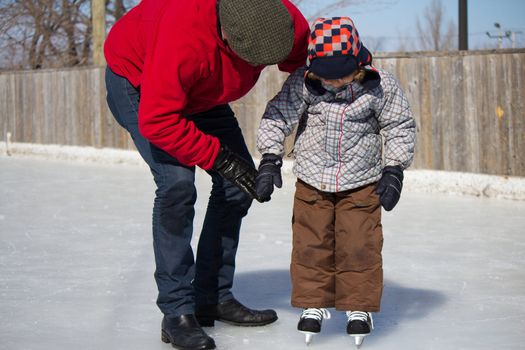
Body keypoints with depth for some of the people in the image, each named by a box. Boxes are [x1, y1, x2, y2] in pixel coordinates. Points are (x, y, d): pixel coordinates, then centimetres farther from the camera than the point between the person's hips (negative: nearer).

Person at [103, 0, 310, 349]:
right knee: (177, 183, -24)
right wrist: (219, 157, -34)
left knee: (239, 184, 2)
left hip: (200, 92, 7)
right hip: (136, 81, -7)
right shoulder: (183, 38, -45)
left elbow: (304, 62, -5)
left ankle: (214, 297, 15)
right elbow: (157, 121, -39)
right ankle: (177, 312, -16)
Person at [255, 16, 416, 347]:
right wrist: (270, 159, -14)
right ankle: (314, 303, 20)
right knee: (311, 243, 5)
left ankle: (360, 306, 16)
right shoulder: (302, 83, -14)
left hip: (361, 185, -1)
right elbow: (277, 117, -7)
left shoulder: (380, 86, -14)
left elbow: (400, 127, -3)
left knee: (359, 244, 0)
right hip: (312, 181, 1)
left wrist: (394, 171, -7)